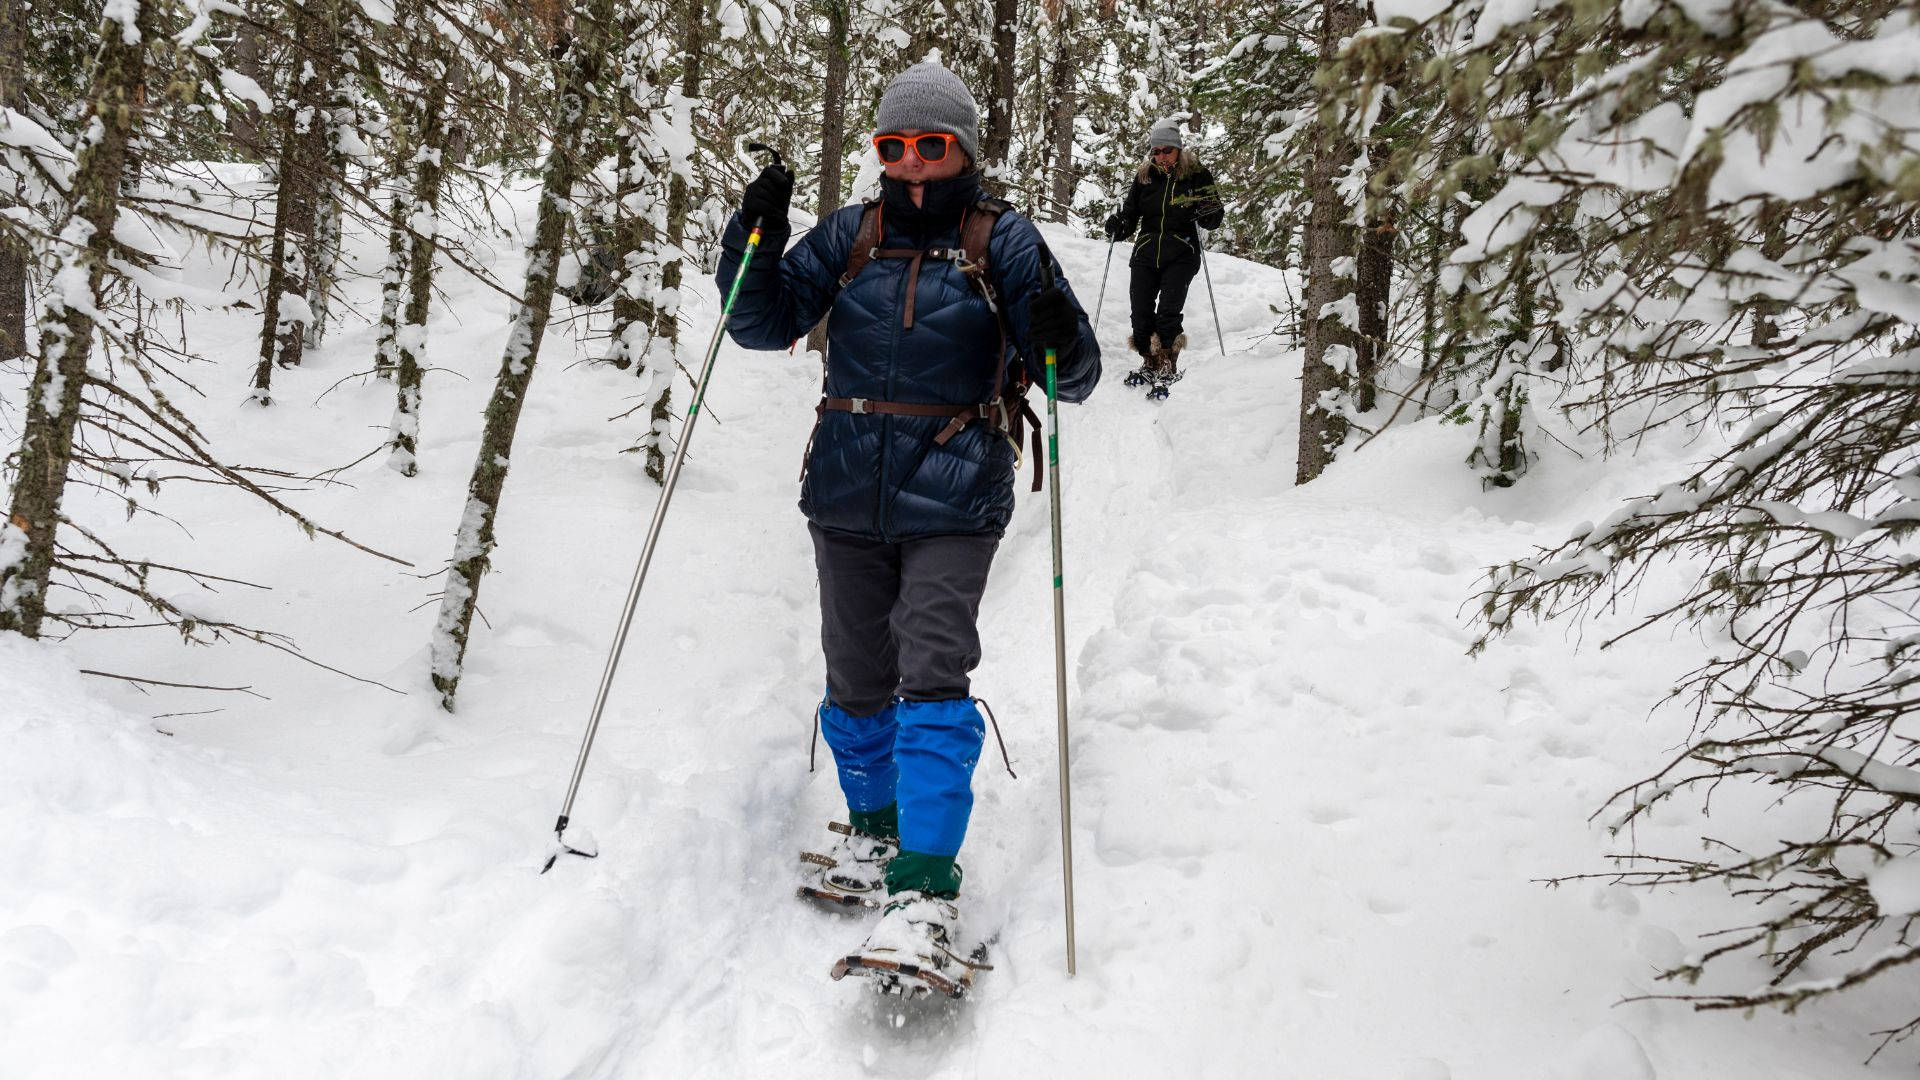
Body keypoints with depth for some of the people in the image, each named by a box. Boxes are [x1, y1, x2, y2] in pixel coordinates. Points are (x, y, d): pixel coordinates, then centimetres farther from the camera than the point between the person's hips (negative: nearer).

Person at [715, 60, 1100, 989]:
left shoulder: (1003, 241, 0)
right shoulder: (850, 234, 8)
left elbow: (1074, 377, -3)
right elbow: (764, 324, 6)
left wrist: (1059, 340, -26)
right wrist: (756, 237, -9)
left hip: (951, 504, -3)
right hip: (847, 497, 4)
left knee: (931, 678, -14)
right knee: (857, 681, 13)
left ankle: (927, 889, -12)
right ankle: (872, 827, 37)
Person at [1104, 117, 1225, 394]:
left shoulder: (1197, 174, 1)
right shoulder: (1144, 176, 10)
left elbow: (1215, 217, 4)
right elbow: (1131, 213, 18)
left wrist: (1206, 213, -19)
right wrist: (1118, 227, -3)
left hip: (1181, 253, -4)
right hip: (1146, 252, 4)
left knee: (1168, 311, -15)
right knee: (1141, 311, -1)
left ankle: (1168, 369, -5)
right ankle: (1150, 364, 17)